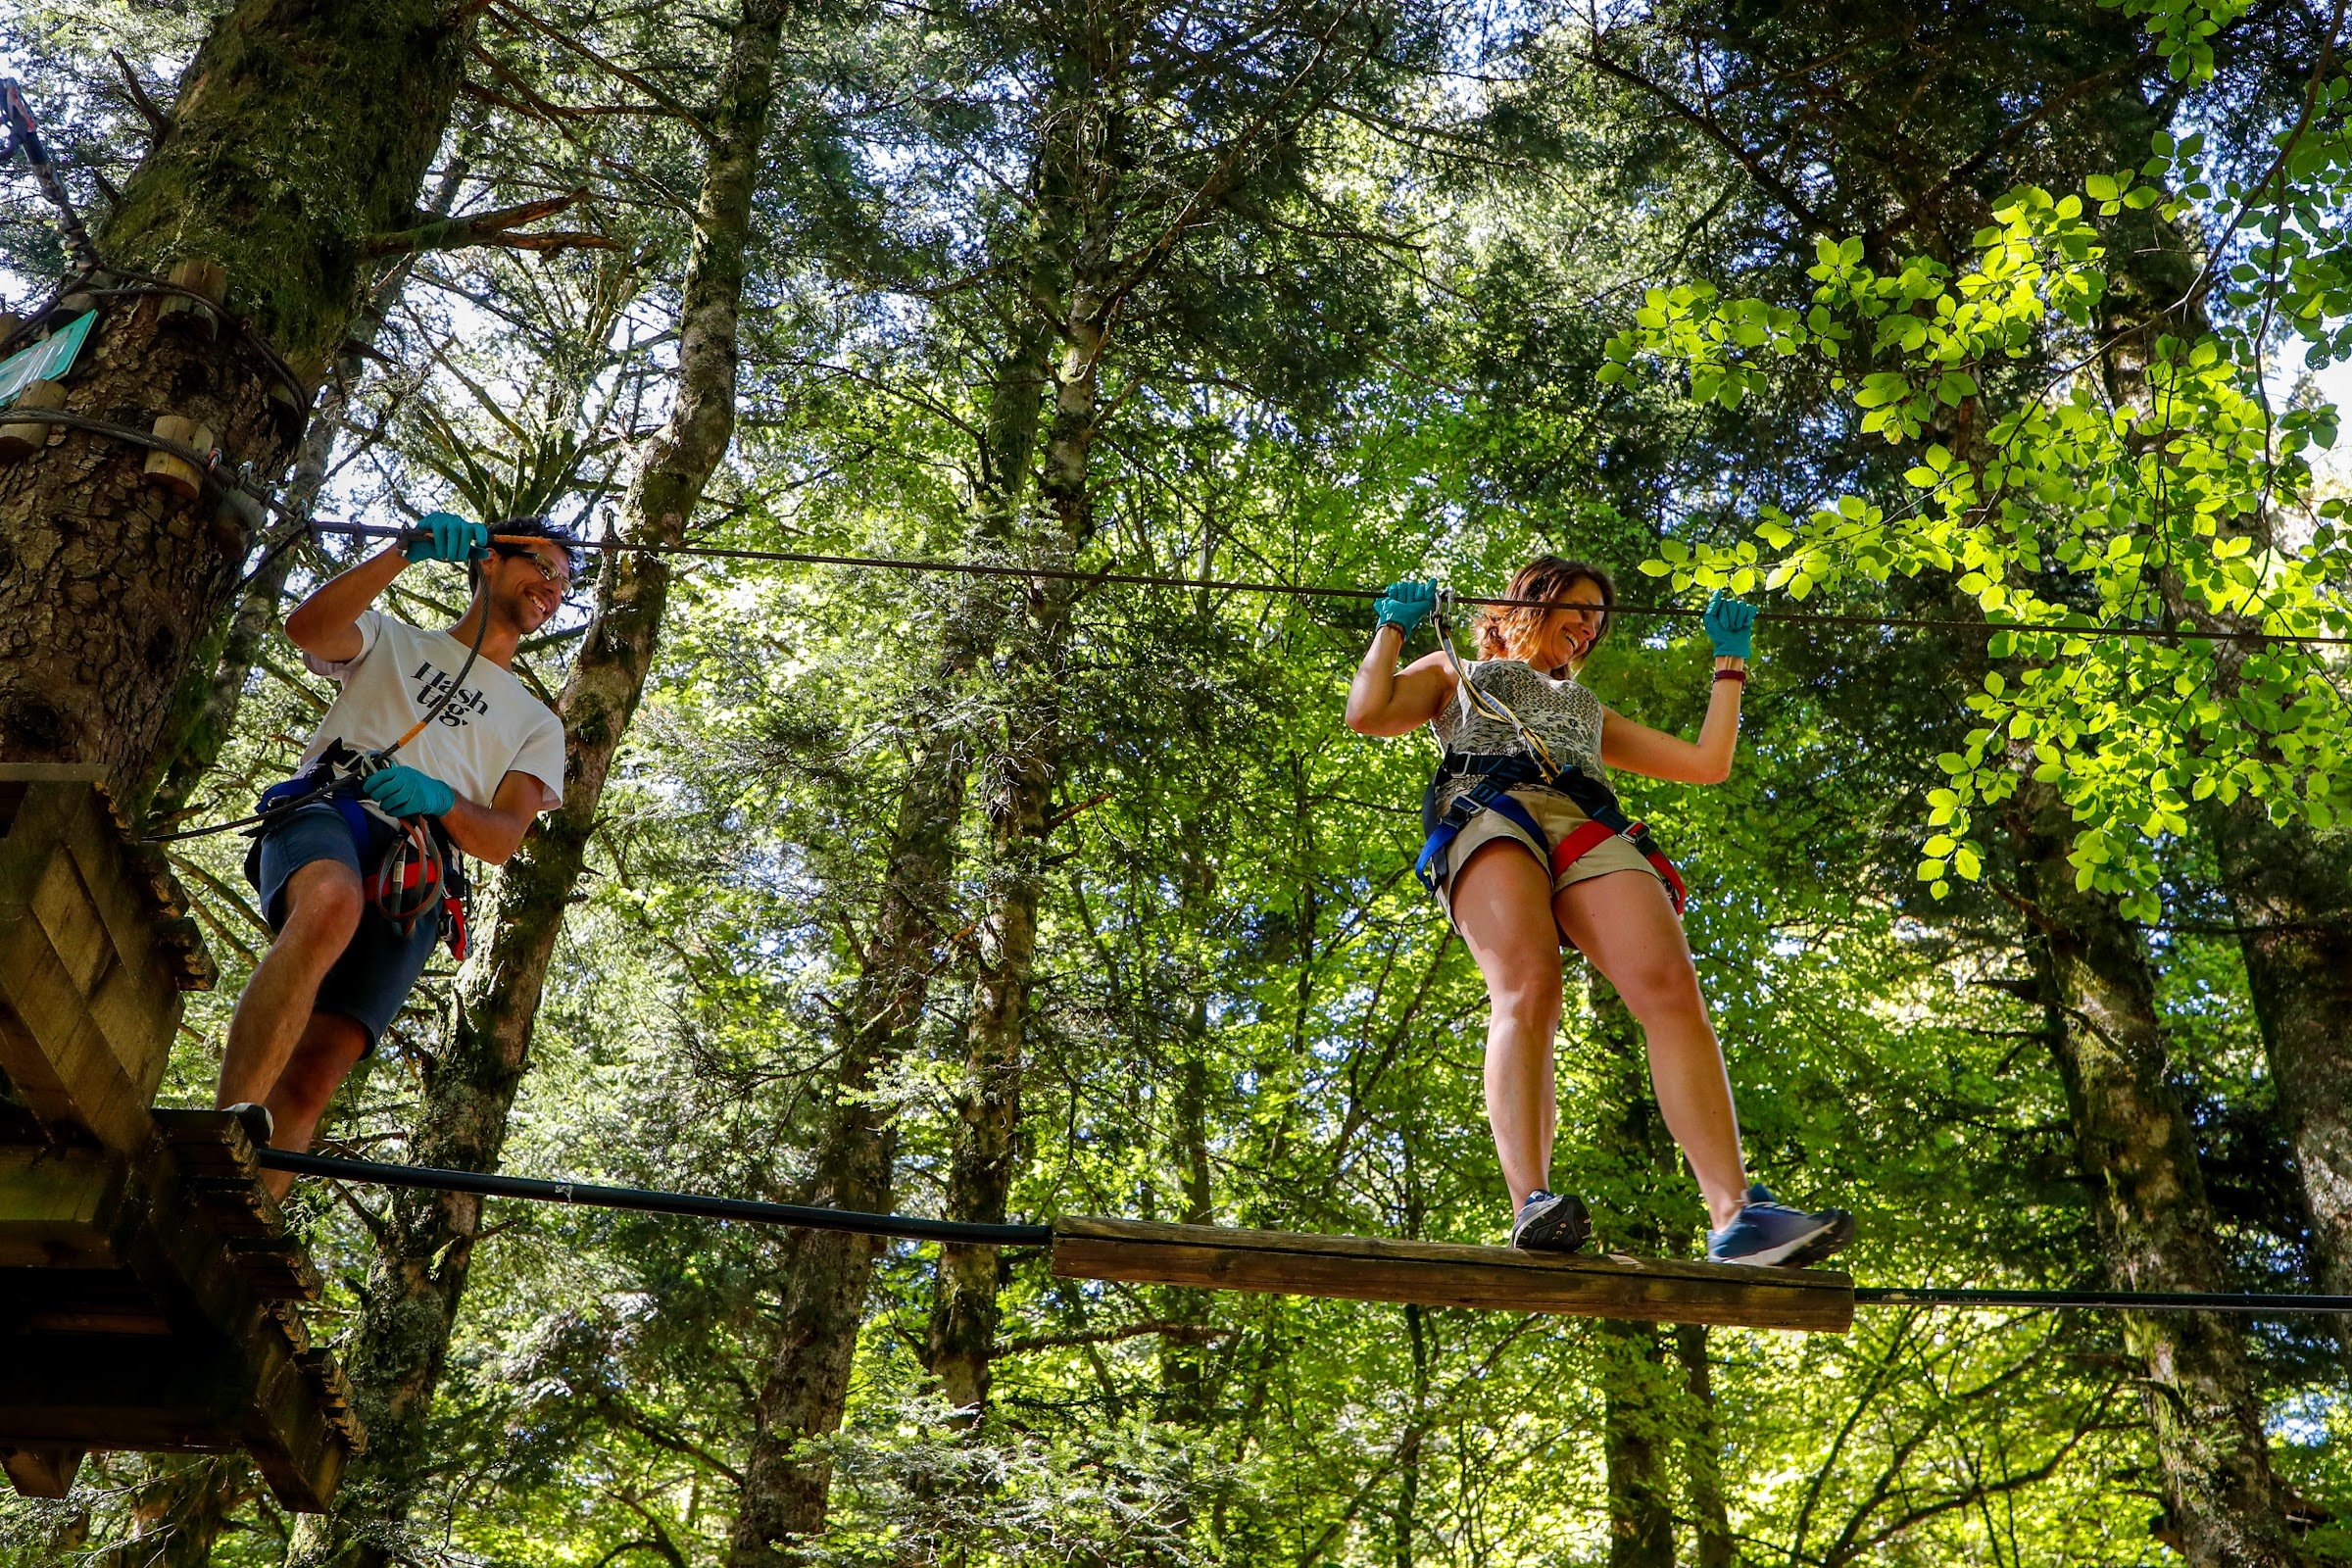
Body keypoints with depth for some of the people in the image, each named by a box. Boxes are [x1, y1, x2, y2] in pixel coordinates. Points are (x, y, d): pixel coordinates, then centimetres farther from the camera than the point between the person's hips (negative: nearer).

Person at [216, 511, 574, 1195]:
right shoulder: (392, 641, 30)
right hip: (331, 807, -2)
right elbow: (307, 628, 5)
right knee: (332, 906, -40)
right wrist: (406, 553, -5)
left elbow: (503, 838, 15)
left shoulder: (537, 724, 32)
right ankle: (226, 1125, -46)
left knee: (317, 1068, -19)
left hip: (419, 881, 2)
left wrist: (439, 800, -7)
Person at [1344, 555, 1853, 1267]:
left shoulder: (1589, 710, 45)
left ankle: (1737, 1215, -38)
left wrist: (1730, 658, 42)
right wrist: (1394, 625, 23)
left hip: (1590, 826, 3)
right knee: (1527, 988, -33)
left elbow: (1707, 763, 39)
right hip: (1488, 808, -3)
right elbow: (1367, 714, 16)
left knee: (1672, 989, -25)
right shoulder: (1456, 671, 35)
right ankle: (1532, 1204, -47)